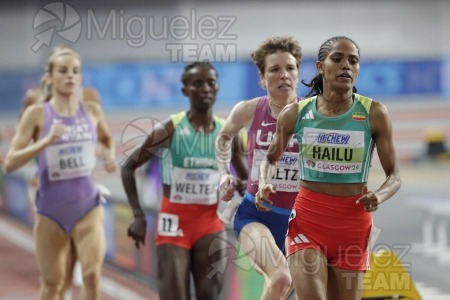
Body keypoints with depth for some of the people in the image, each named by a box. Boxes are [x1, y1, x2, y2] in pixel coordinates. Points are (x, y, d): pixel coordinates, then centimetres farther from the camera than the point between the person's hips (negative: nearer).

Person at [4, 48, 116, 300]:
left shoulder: (93, 111, 4)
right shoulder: (37, 114, -5)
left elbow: (107, 139, 26)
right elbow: (10, 163, -10)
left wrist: (111, 156, 4)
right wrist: (46, 141, -23)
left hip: (87, 204, 1)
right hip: (51, 208, -1)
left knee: (92, 274, -18)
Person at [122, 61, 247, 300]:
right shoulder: (169, 130, -9)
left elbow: (246, 180, 17)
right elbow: (128, 167, -2)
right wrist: (138, 215, -10)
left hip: (212, 225, 4)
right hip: (174, 223, -4)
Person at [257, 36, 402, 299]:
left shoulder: (374, 114, -4)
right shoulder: (295, 114, 0)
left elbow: (394, 176, 0)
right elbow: (271, 158, 17)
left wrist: (379, 197, -22)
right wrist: (265, 184, -5)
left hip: (353, 225, 1)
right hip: (308, 220, 0)